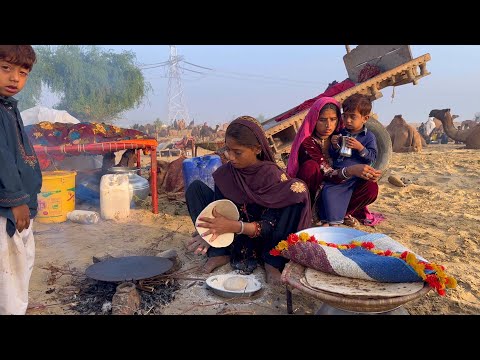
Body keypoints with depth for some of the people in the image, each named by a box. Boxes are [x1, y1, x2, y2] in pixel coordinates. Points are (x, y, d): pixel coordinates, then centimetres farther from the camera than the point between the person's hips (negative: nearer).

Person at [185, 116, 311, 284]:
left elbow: (269, 226, -24)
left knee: (298, 189, -26)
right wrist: (210, 233, -30)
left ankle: (273, 262, -17)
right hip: (231, 236, 4)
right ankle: (219, 254, -10)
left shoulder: (272, 175, -20)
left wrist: (234, 226, -40)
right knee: (196, 188, -10)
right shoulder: (225, 173, -10)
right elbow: (217, 211, -7)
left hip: (260, 237, -3)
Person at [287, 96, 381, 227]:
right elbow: (325, 173, -28)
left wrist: (369, 174, -20)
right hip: (313, 194, -4)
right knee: (311, 167, -32)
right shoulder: (307, 142, -16)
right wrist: (350, 171, -47)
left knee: (371, 187, -18)